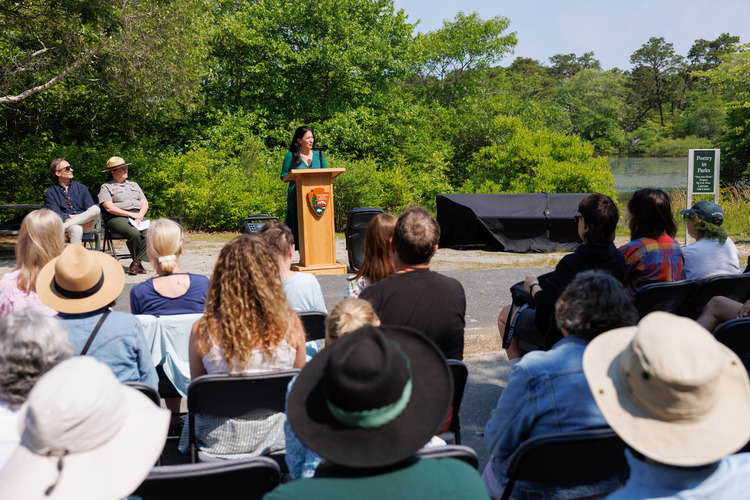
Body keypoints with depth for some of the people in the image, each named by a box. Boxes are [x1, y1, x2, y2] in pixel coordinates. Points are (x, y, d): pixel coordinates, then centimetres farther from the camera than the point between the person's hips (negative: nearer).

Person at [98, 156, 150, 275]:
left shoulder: (133, 184, 28)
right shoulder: (106, 187, 11)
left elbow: (145, 203, 19)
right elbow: (109, 208, -4)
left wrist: (140, 215, -3)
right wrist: (130, 214, -13)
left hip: (138, 215, 5)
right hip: (117, 218, -4)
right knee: (134, 233, -35)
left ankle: (136, 263, -25)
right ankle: (138, 264, -17)